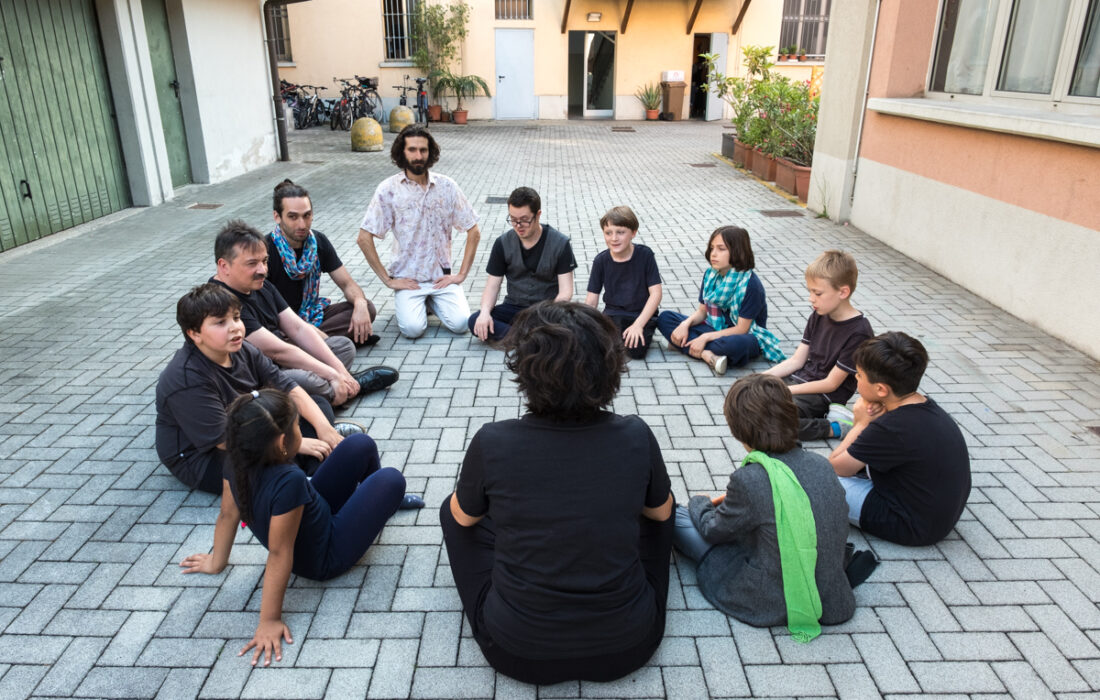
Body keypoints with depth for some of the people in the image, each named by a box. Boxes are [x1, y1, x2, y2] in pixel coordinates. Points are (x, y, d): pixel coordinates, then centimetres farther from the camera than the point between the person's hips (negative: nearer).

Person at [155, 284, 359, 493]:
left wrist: (324, 428, -17)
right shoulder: (187, 380, -26)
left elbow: (288, 389, -3)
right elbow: (226, 440, -26)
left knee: (319, 404, 0)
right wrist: (296, 443, -25)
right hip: (201, 460, -9)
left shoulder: (241, 350, -3)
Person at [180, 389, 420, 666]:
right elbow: (279, 553, -35)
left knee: (361, 445, 4)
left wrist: (217, 562, 8)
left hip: (312, 520, 7)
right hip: (324, 559, -7)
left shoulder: (237, 461, -20)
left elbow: (228, 515, -7)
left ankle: (379, 498, 33)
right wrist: (269, 621, -26)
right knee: (391, 481, -3)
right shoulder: (288, 481, -41)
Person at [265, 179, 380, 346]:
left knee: (367, 308, -15)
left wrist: (360, 304, -21)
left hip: (312, 314, 7)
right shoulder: (265, 249, -18)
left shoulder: (318, 241, 0)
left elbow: (346, 283, 4)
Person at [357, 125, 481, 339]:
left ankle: (433, 301, 16)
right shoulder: (389, 189, -6)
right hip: (407, 278, -2)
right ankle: (404, 302, 14)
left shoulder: (446, 186, 0)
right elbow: (364, 238, -7)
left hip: (442, 276, 2)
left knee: (460, 323, -18)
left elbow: (474, 232, 4)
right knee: (413, 328, -23)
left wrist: (462, 274, -3)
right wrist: (388, 280, -8)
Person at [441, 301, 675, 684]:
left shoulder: (492, 442, -20)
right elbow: (661, 513, 5)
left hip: (518, 652, -1)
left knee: (452, 508, 21)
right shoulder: (636, 435, -16)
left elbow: (464, 517, 2)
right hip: (628, 647, 2)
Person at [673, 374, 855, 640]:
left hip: (770, 605, -6)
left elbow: (713, 530, -6)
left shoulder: (749, 479, -25)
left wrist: (700, 503, 16)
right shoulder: (822, 465, -7)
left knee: (676, 516, 5)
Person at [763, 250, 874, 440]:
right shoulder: (818, 317, 5)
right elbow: (796, 360, 7)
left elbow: (831, 383, -15)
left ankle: (833, 428, -12)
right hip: (801, 379, 9)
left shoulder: (859, 332, -18)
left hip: (825, 396, -8)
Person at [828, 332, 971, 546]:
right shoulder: (926, 405, -3)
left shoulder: (891, 428, -30)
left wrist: (861, 423, -8)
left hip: (914, 529, -9)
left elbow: (834, 468, -17)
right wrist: (869, 423, -11)